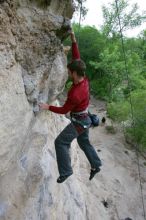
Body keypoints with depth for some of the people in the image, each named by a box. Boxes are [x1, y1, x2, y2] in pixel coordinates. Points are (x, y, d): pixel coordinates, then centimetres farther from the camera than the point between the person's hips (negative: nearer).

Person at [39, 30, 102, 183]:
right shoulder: (84, 79, -10)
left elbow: (64, 110, -18)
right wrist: (73, 41, -8)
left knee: (61, 142, -5)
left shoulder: (75, 94, -32)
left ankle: (65, 171, 3)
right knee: (84, 143, 22)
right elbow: (76, 60, -3)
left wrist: (48, 107, -9)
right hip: (84, 119, 9)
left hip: (79, 121, -9)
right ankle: (95, 166, 35)